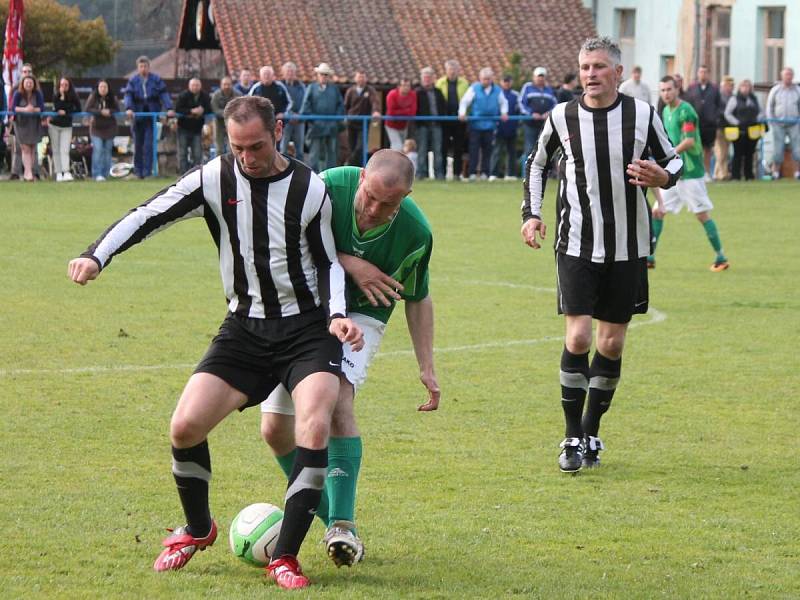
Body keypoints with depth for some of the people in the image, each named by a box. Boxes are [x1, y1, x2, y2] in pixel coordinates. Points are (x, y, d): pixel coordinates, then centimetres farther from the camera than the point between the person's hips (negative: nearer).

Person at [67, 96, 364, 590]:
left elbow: (328, 260, 6)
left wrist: (337, 314, -10)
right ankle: (198, 530, 17)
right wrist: (97, 256, -18)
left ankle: (285, 556, -13)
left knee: (315, 428, -24)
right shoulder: (214, 179, -5)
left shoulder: (310, 189, -6)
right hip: (245, 327, 2)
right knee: (186, 425, -12)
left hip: (307, 329, -2)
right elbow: (149, 215, -3)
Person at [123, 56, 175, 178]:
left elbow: (164, 94, -5)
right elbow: (128, 95, -6)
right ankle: (138, 170, 17)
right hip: (138, 116, 2)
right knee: (138, 144, 8)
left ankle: (147, 170, -9)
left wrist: (169, 108, -19)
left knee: (149, 144, -9)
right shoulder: (133, 81, 3)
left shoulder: (156, 80, 0)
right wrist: (128, 108, -24)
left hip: (152, 114, -2)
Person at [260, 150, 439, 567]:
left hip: (360, 315, -2)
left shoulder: (415, 232, -17)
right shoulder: (327, 188, -24)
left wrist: (427, 368, -2)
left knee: (337, 398, -29)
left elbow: (417, 298, 0)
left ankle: (342, 526, -31)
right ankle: (328, 512, 19)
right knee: (274, 428, -2)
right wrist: (348, 263, -27)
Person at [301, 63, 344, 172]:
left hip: (331, 126, 3)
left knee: (331, 151, 7)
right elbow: (306, 105, 0)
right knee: (314, 152, -3)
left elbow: (340, 105, 11)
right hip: (316, 125, -3)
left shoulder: (334, 89, 12)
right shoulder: (311, 88, 5)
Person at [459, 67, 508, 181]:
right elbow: (465, 101, -1)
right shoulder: (474, 88, 0)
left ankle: (485, 172, 11)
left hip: (489, 125, 3)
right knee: (474, 149, -6)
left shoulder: (497, 90, 9)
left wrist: (504, 112, 7)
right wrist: (462, 113, -15)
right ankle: (472, 173, -4)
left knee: (487, 150, 4)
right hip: (475, 124, -3)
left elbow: (503, 102, 23)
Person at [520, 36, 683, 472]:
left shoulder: (643, 115, -3)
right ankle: (573, 439, 0)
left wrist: (663, 177, -14)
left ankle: (591, 433, 21)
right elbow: (537, 163, 15)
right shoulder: (562, 117, -2)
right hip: (577, 246, -1)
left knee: (612, 344, 5)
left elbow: (673, 160, 10)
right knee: (578, 338, -11)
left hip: (628, 249, 1)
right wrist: (531, 213, 4)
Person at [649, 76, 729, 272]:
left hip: (690, 172, -8)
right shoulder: (666, 111, 12)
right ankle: (649, 257, 9)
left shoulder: (686, 111, -14)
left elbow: (689, 141, -23)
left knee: (702, 215, -4)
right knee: (657, 212, 4)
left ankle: (721, 258, 5)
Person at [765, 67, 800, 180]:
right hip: (778, 123, 0)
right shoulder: (775, 90, 7)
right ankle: (776, 172, 3)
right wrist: (771, 120, 2)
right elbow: (769, 106, 11)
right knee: (778, 149, -3)